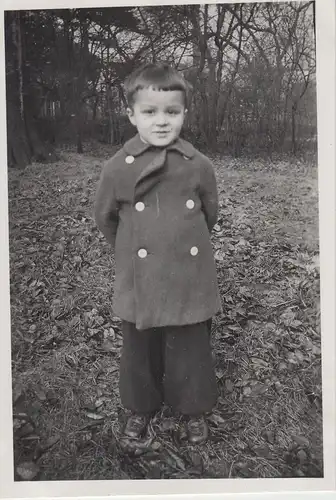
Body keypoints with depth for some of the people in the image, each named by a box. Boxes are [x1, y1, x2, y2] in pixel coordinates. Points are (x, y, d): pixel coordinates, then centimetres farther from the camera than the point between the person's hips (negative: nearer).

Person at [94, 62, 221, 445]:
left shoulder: (199, 166, -7)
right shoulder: (117, 169, -8)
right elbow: (105, 218, 8)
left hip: (190, 282, 0)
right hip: (140, 284, 1)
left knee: (192, 352, 14)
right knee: (140, 351, 17)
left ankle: (194, 409, 39)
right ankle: (141, 406, 43)